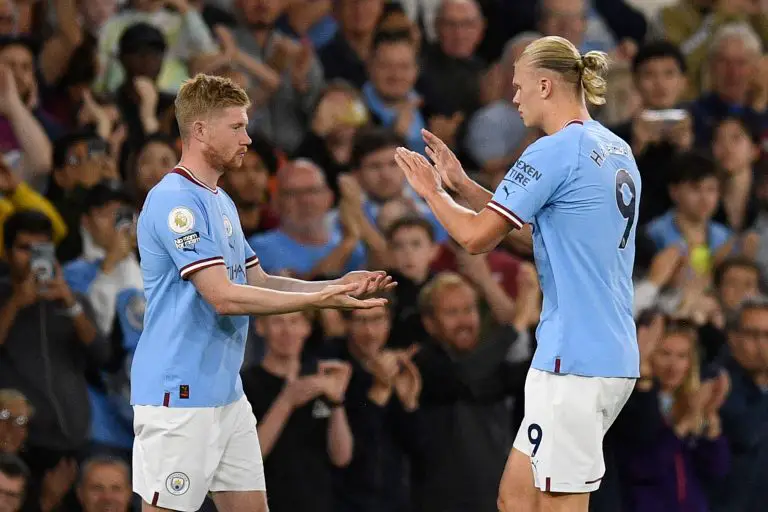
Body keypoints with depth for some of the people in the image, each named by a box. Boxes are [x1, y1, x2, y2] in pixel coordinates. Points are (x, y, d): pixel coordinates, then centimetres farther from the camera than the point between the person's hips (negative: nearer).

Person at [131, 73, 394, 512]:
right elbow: (224, 297, -22)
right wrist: (318, 300, -21)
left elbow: (258, 282, 18)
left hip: (227, 393, 10)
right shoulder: (175, 201, -16)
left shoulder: (222, 203, 15)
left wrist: (337, 286, 4)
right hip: (179, 395, -10)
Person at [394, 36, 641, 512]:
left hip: (574, 359, -9)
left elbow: (477, 236, -9)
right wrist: (462, 185, 20)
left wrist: (433, 191, 10)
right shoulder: (618, 151, 15)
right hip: (616, 354, 9)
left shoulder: (555, 152, -13)